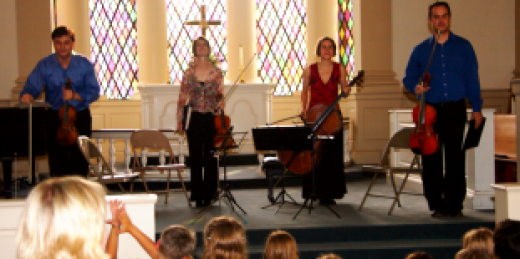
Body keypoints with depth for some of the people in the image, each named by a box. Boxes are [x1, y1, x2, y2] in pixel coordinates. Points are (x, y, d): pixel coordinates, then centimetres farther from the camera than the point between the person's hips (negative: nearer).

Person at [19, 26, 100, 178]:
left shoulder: (84, 64, -1)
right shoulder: (44, 66, -2)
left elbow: (94, 91, -5)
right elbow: (32, 88, -11)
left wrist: (75, 95, -22)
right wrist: (27, 96, -35)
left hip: (80, 117, 0)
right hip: (55, 118, 0)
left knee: (80, 163, 1)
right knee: (57, 162, -2)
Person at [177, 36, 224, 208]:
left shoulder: (216, 72, 5)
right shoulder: (189, 73, 5)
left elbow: (221, 95, 9)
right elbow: (182, 99, 5)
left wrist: (221, 104, -9)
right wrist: (179, 121, 0)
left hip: (211, 118, 0)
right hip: (195, 119, 0)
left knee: (211, 157, 1)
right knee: (195, 158, 2)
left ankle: (209, 195, 10)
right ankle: (198, 195, 9)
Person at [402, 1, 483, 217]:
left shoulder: (463, 46, 9)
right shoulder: (421, 50, 11)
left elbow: (472, 80, 7)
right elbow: (408, 78, 15)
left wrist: (476, 108, 1)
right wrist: (415, 87, -8)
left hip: (455, 110, -1)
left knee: (455, 158, -1)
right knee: (431, 159, 1)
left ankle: (455, 205, 6)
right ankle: (437, 205, 10)